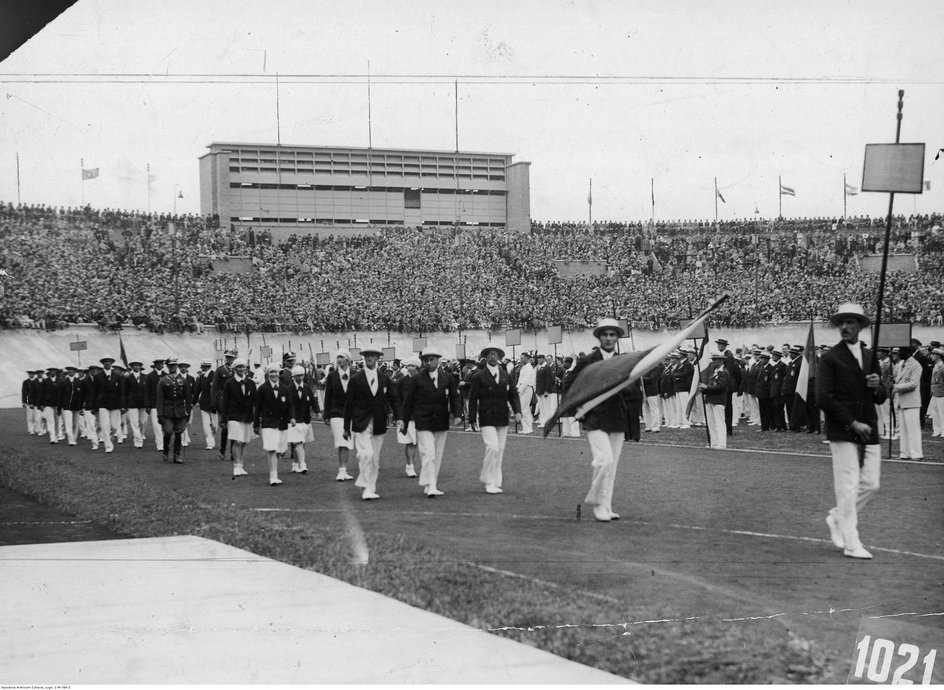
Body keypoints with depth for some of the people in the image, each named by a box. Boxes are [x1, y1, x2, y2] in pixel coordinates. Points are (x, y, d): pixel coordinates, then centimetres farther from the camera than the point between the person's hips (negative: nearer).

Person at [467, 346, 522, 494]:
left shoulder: (505, 375, 11)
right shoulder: (479, 376, -2)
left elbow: (513, 394, 12)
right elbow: (473, 399, -1)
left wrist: (517, 411, -4)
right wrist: (473, 419, -7)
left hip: (503, 420, 5)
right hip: (487, 419, -5)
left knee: (500, 450, 7)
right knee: (492, 447, -16)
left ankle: (496, 482, 15)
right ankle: (488, 482, -5)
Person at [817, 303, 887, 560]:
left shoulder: (870, 357, 15)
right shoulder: (830, 359, -3)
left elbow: (881, 398, 20)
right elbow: (824, 398, -10)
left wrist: (877, 387, -4)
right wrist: (852, 423, -14)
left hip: (869, 431, 6)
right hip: (842, 432, -6)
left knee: (871, 485, 4)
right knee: (848, 487, -7)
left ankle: (837, 518, 26)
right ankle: (851, 544, -3)